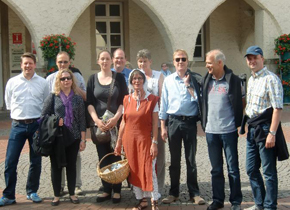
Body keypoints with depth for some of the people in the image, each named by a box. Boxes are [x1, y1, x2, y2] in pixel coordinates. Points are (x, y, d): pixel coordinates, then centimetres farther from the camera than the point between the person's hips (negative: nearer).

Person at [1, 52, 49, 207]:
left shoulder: (43, 83, 1)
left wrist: (39, 118, 5)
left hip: (37, 125, 0)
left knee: (36, 161, 7)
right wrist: (20, 114, 9)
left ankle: (32, 192, 23)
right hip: (18, 125, 0)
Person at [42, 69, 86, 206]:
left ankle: (72, 193, 20)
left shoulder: (78, 98, 5)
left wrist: (83, 139, 0)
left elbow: (81, 120, 3)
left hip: (73, 138, 1)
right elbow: (43, 116, 4)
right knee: (56, 166, 4)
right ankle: (56, 195, 15)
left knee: (71, 165, 8)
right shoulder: (53, 97, 2)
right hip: (56, 137, -1)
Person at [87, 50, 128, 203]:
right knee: (103, 158, 5)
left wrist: (115, 118, -13)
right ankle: (106, 190, 14)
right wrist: (96, 120, -10)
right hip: (99, 123, 2)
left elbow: (124, 101, -1)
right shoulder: (93, 79, 6)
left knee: (116, 156, 0)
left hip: (116, 122, -2)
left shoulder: (119, 78, 3)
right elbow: (89, 102, 3)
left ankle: (117, 191, 8)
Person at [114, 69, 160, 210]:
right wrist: (119, 141, 8)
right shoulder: (127, 100, 7)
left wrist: (154, 142, -12)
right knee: (134, 171, 8)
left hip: (145, 139, -4)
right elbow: (123, 122, 10)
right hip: (130, 140, 4)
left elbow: (155, 123, -6)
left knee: (149, 170, -5)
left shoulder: (152, 99, -4)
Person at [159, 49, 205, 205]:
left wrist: (188, 84, -13)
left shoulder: (195, 79, 1)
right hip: (174, 121, 1)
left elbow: (196, 99, -8)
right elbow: (163, 104, 6)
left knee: (191, 160, 6)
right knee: (174, 160, 10)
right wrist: (162, 126, 3)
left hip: (190, 121, -1)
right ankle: (174, 192, 19)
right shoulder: (168, 80, 5)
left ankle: (194, 193, 14)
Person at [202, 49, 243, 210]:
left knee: (233, 168, 5)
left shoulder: (232, 80, -6)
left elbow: (237, 105, -3)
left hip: (228, 131, -4)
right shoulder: (206, 80, 7)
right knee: (216, 169, 12)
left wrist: (236, 125, -4)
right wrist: (204, 125, 9)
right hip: (211, 131, 4)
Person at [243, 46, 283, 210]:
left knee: (269, 171, 1)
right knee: (251, 169, 15)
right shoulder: (251, 80, 15)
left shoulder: (271, 79, -13)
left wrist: (272, 133, -21)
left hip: (265, 128, -9)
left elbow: (278, 108, -17)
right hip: (252, 129, 9)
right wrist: (246, 125, 16)